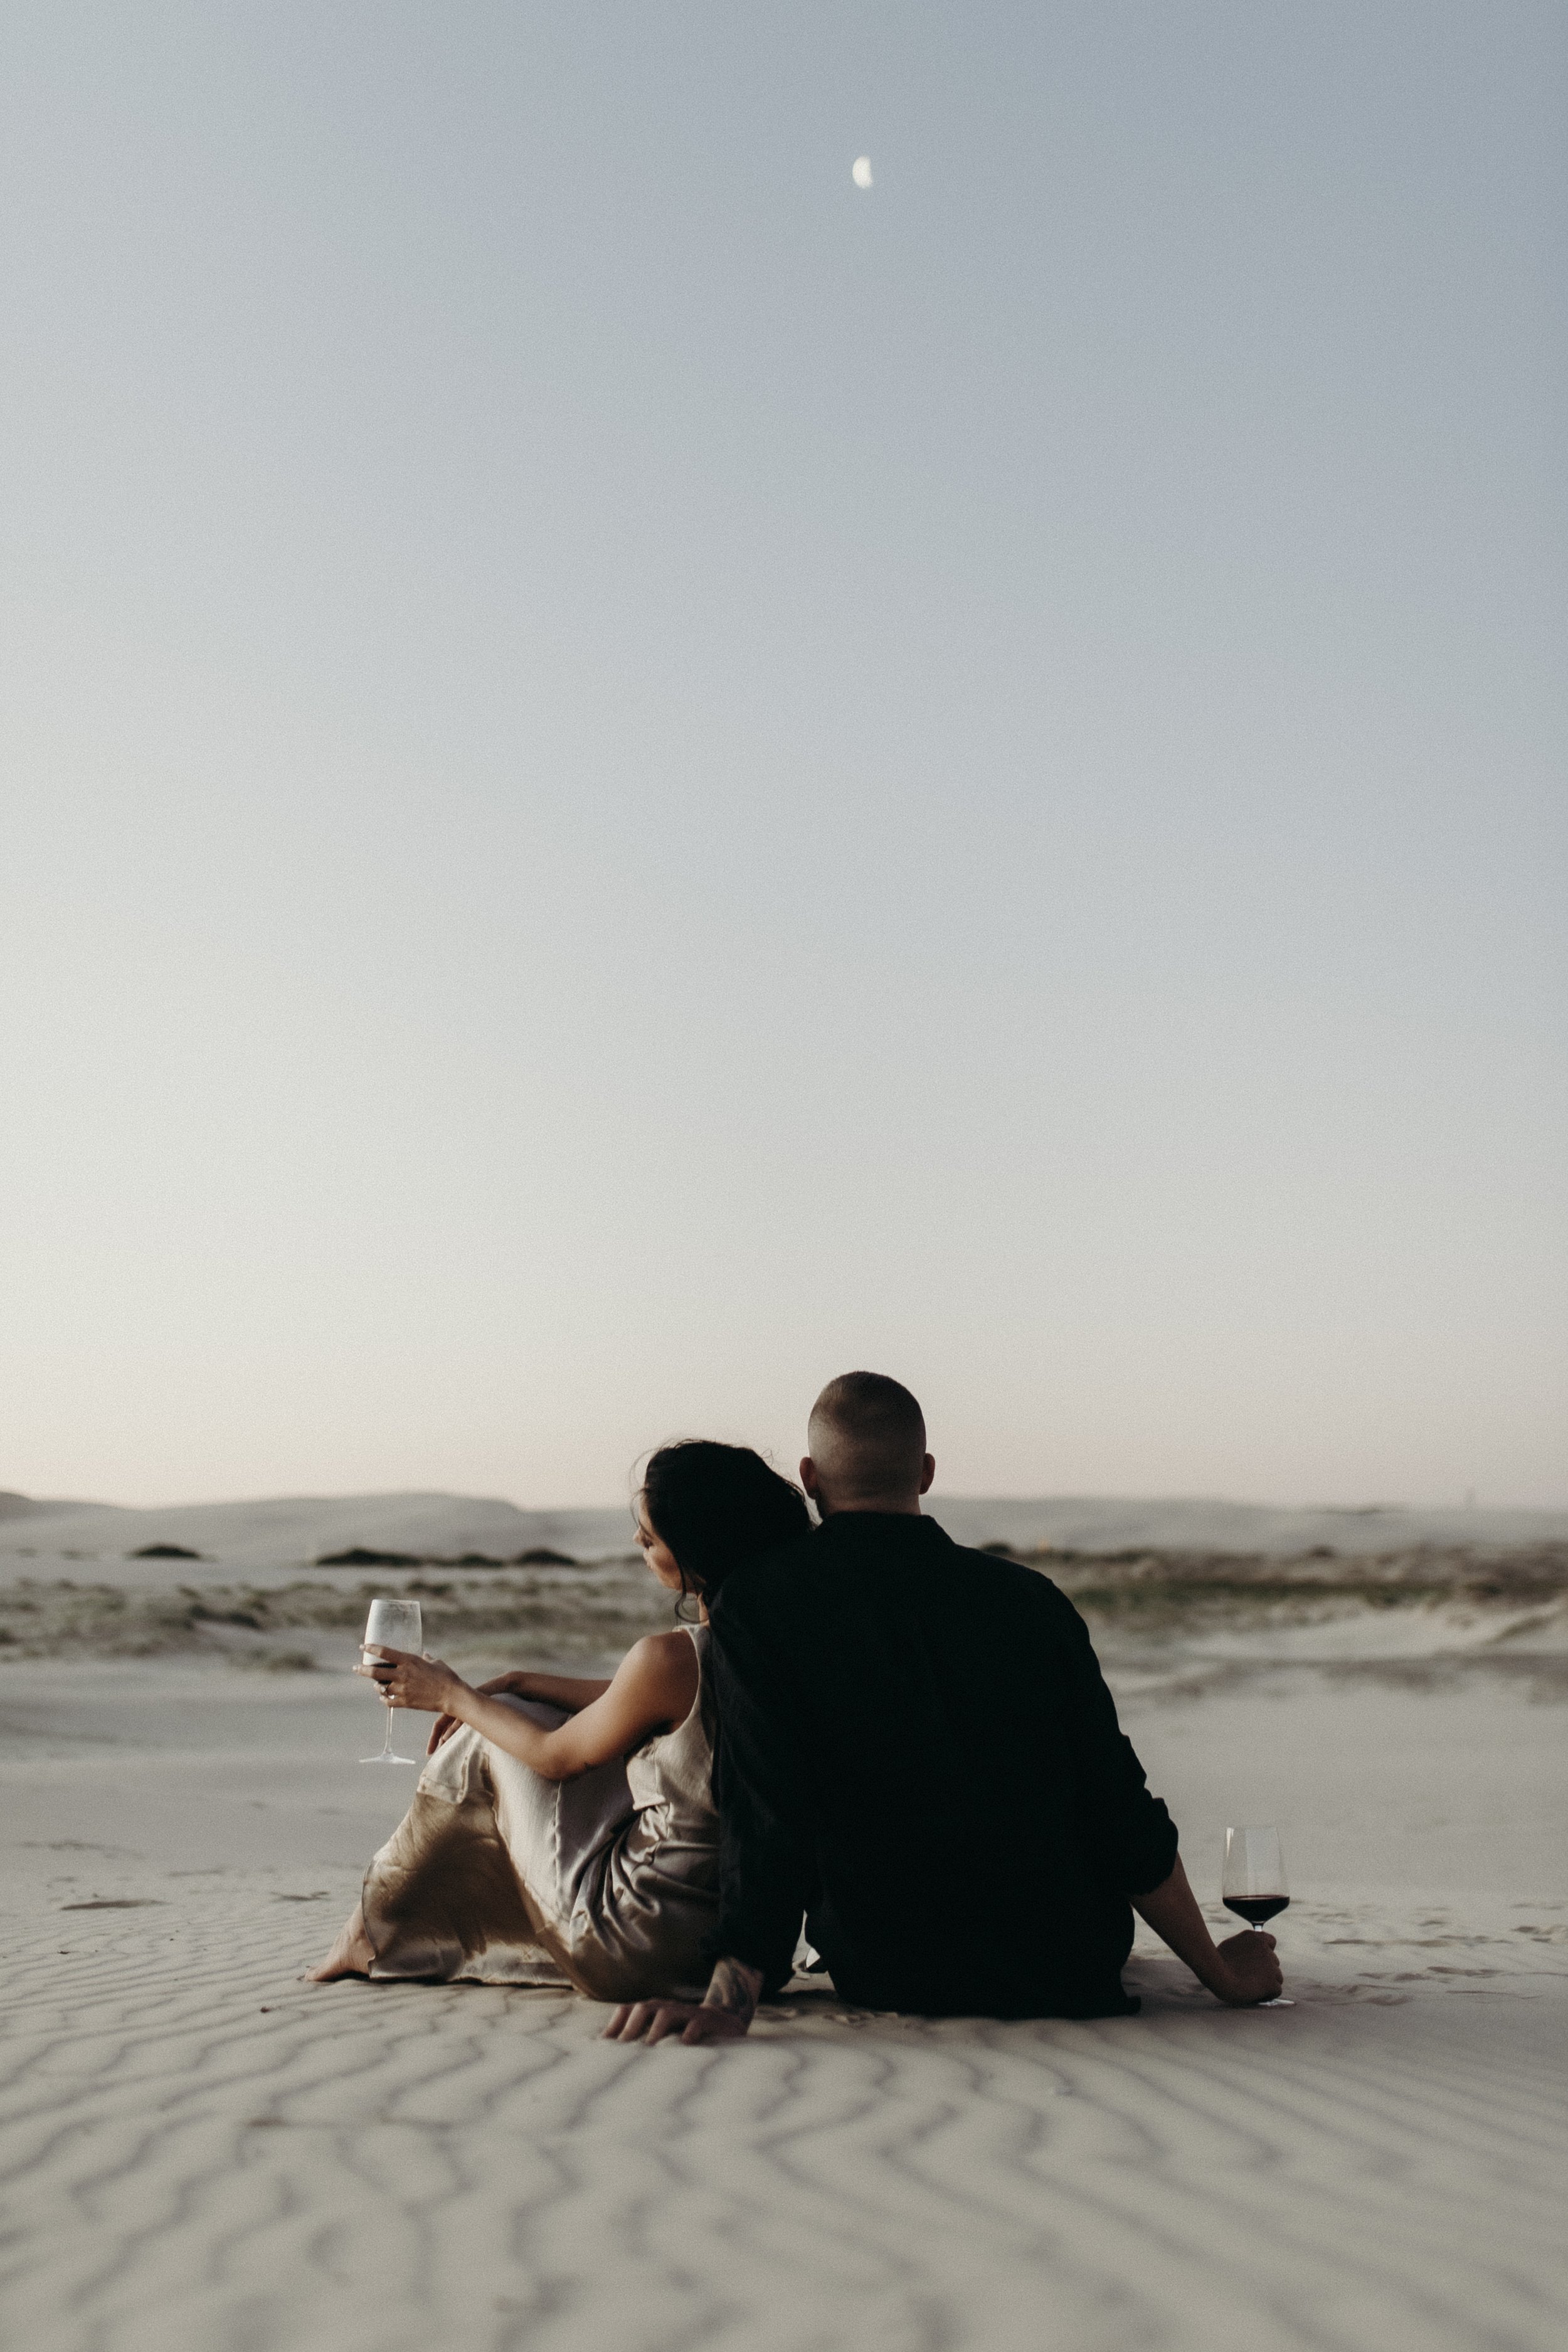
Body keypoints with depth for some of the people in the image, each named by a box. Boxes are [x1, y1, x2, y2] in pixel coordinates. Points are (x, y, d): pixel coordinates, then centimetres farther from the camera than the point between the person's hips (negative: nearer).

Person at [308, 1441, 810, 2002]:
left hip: (636, 1957, -7)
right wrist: (517, 1683, 19)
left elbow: (558, 1757, -6)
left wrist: (453, 1695, 9)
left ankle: (378, 1932, 32)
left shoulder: (668, 1658, -25)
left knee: (489, 1741, 12)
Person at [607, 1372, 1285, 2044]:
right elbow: (1123, 1811, -2)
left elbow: (766, 1813, -21)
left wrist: (731, 1997, -24)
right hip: (1070, 1978, 1)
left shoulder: (757, 1603, -10)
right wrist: (1221, 1972, 8)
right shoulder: (1031, 1598, -3)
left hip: (891, 1983, -1)